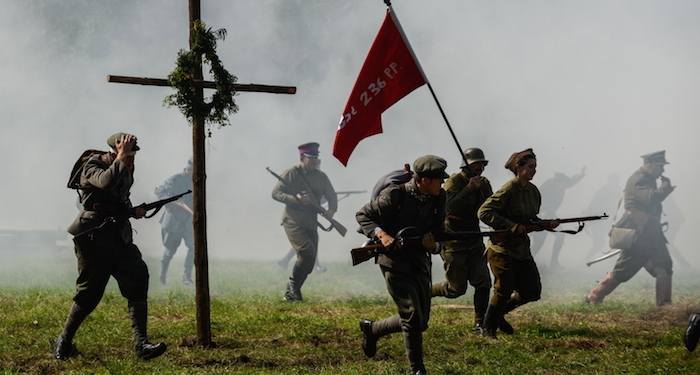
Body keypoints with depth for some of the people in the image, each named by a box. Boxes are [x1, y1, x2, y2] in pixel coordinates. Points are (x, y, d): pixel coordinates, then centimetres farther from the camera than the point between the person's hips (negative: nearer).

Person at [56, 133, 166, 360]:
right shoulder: (92, 167, -12)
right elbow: (107, 182, -35)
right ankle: (64, 341, 23)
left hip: (120, 238, 6)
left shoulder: (127, 168, 10)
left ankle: (141, 344, -17)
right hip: (94, 239, -6)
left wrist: (133, 210, 8)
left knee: (137, 281, -13)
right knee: (88, 295, 1)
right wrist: (121, 157, -29)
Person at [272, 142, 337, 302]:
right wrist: (295, 199, -21)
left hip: (311, 224, 6)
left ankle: (291, 294, 15)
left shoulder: (321, 176, 10)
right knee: (307, 252, -23)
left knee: (309, 262, 4)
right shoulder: (291, 173, -6)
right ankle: (293, 283, -3)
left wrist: (332, 209, -4)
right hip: (293, 221, -6)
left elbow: (331, 195, 17)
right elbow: (276, 193, -9)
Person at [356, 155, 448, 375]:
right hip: (394, 259, -6)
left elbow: (439, 228, 8)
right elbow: (362, 215, -9)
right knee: (413, 318, -11)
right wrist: (381, 234, -25)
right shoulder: (395, 195, -18)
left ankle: (372, 329, 35)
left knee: (420, 321, 12)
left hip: (419, 259, 7)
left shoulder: (438, 197, -2)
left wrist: (434, 243, -15)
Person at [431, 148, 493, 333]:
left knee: (483, 283, -5)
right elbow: (449, 207, -29)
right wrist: (469, 189, -32)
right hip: (454, 242, -6)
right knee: (456, 289, -2)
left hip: (474, 240, 6)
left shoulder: (483, 184, 6)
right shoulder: (455, 181, -14)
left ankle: (479, 323, 5)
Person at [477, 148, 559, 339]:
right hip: (501, 247, -8)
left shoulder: (533, 191, 9)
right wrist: (511, 226, -26)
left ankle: (499, 312, 26)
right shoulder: (508, 190, -15)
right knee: (504, 290, -10)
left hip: (522, 249, 8)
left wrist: (546, 225, 0)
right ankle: (488, 328, 8)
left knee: (532, 291, 5)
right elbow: (484, 212, -23)